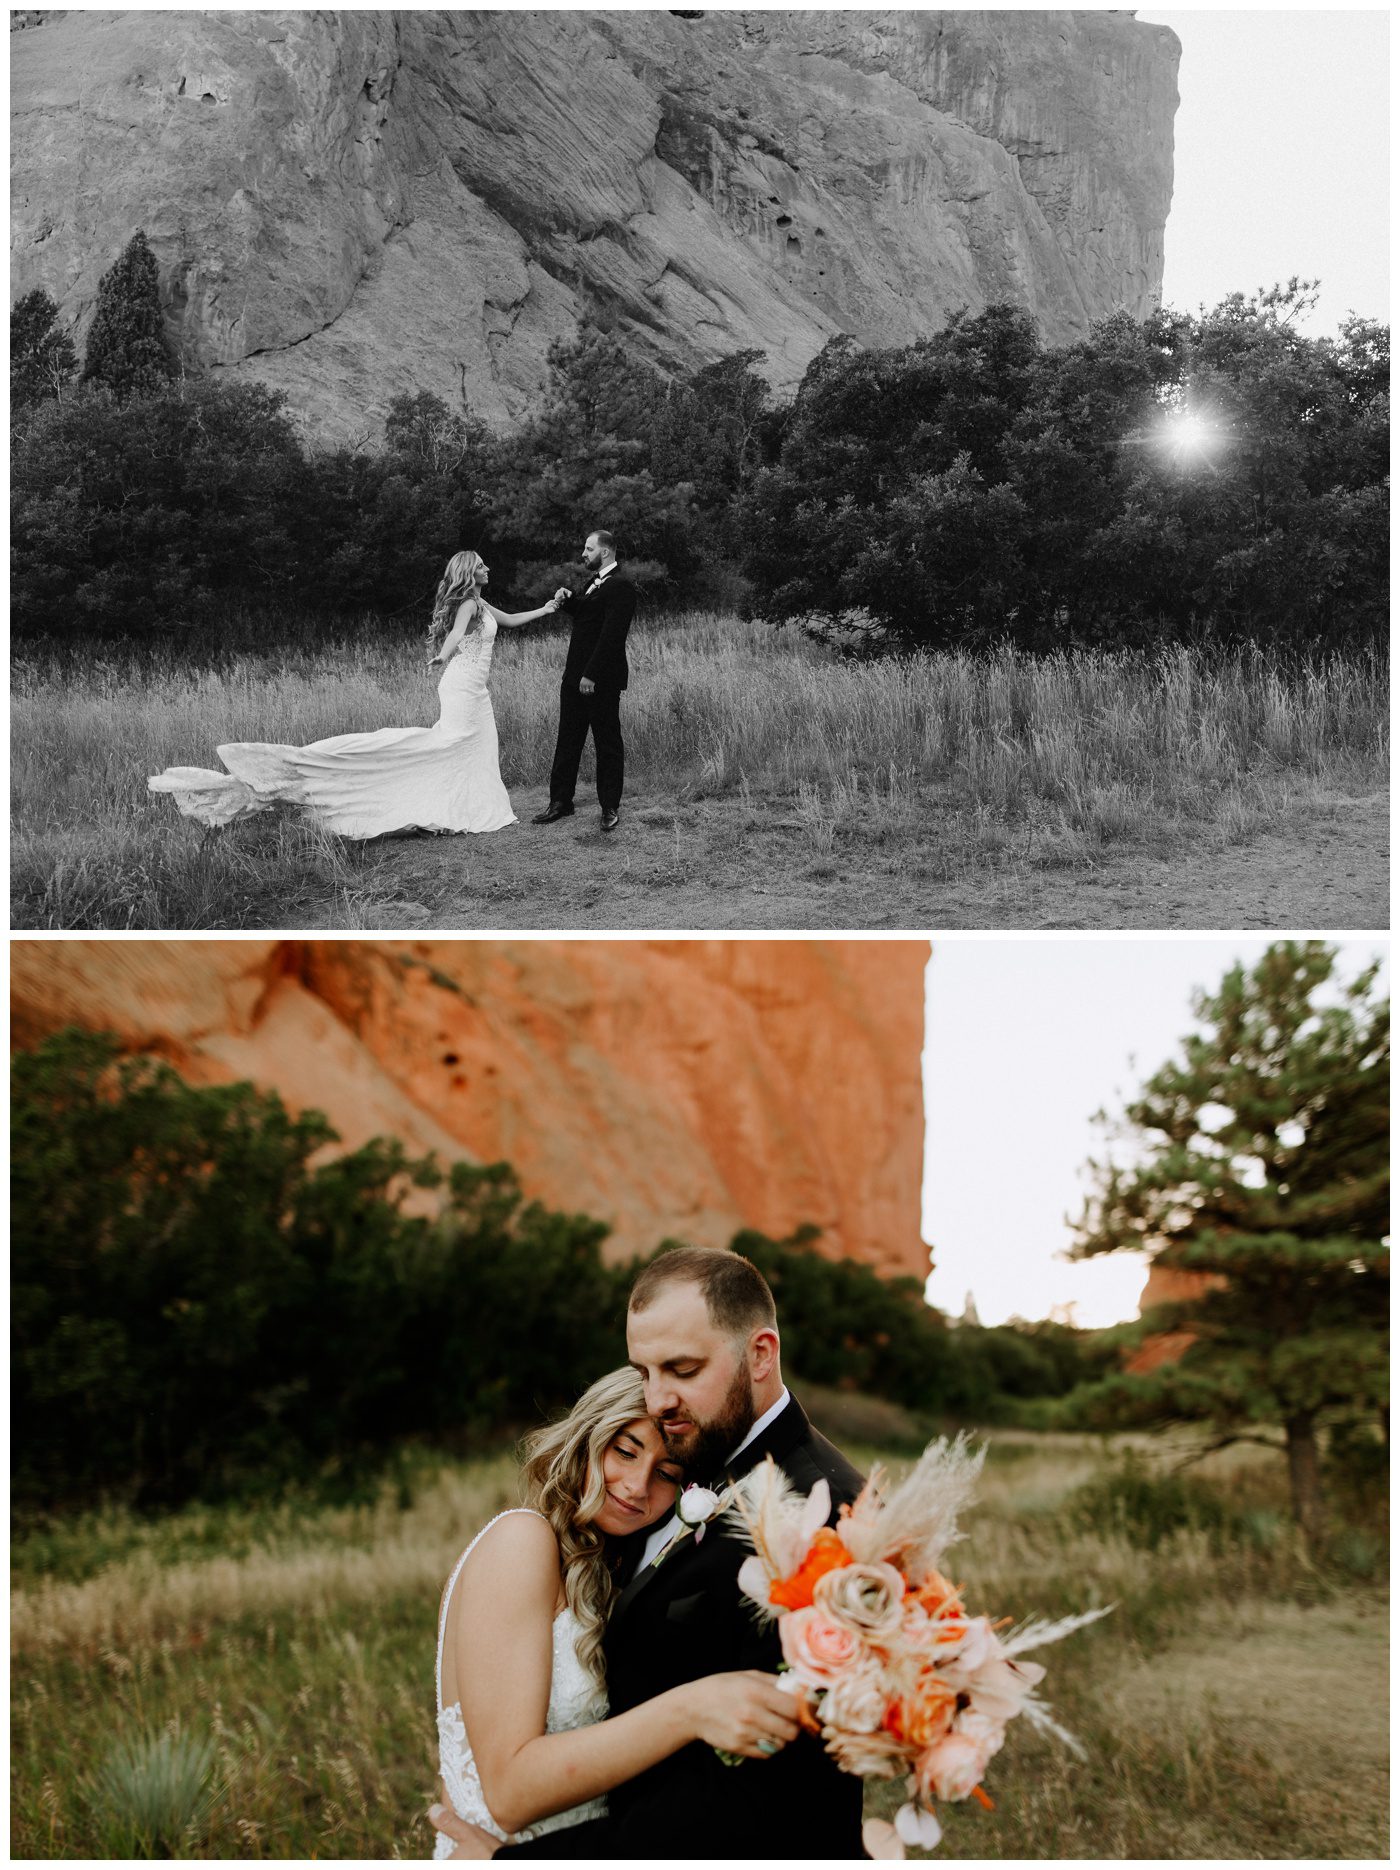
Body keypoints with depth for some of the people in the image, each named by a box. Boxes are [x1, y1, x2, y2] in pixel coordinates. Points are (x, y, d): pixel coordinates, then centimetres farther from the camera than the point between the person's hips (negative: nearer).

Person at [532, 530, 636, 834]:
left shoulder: (620, 587, -14)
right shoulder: (595, 584, 17)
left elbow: (611, 635, -20)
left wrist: (591, 675, -23)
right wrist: (567, 601, 6)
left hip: (601, 681, -9)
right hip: (575, 676, 9)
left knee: (607, 744, 1)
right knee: (568, 741, 10)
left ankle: (610, 808, 9)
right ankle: (560, 802, 16)